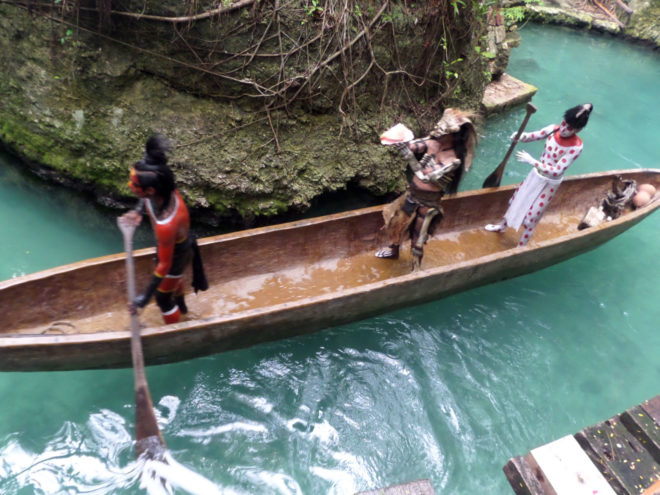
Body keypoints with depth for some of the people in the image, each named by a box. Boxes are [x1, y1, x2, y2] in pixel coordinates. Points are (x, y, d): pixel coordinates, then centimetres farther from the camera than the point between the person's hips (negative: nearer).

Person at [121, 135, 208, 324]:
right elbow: (146, 199, 0)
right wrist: (138, 211, -20)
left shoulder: (166, 225, -46)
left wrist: (144, 298, -23)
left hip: (176, 255, -8)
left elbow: (164, 265, -32)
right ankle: (181, 307, 70)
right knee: (174, 276, 37)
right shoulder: (164, 187, -28)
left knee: (163, 299, 18)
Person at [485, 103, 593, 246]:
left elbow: (556, 171, -31)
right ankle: (502, 226, 49)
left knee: (530, 218, 1)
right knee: (517, 200, 23)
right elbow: (532, 136, -7)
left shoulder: (576, 147, -28)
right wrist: (521, 136, -31)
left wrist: (532, 161, -37)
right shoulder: (553, 129, -14)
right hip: (536, 174, 6)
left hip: (549, 184, -5)